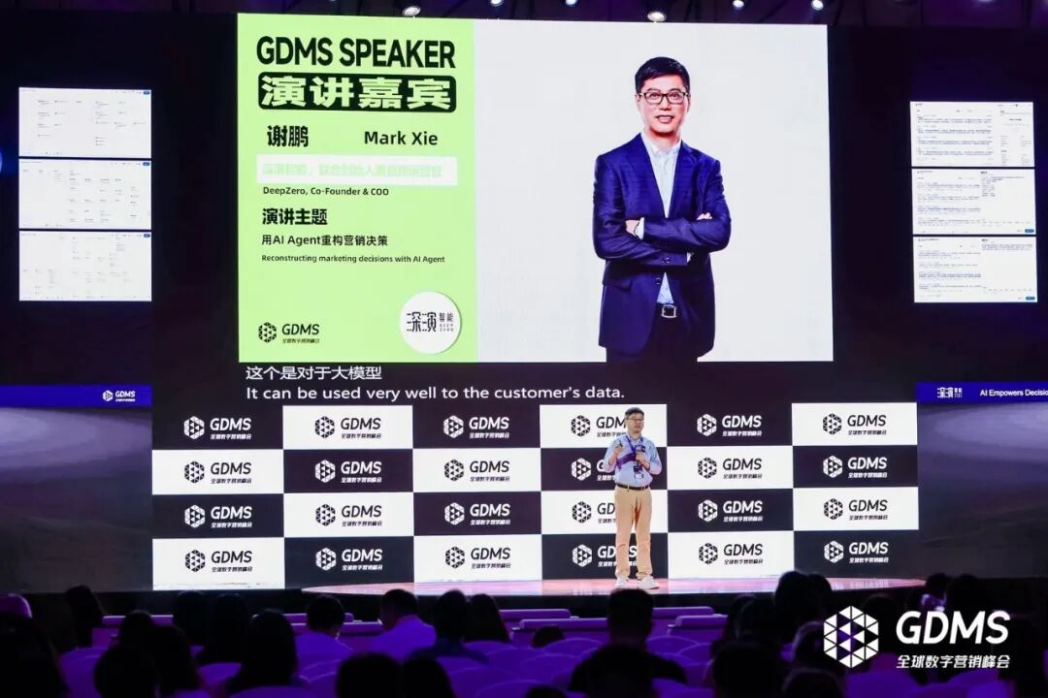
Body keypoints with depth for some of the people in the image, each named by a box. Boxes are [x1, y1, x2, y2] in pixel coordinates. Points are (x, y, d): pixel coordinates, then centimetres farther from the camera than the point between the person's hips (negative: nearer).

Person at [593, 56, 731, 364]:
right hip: (632, 318, -2)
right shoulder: (613, 164, 0)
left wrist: (645, 228, -14)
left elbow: (720, 232, -7)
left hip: (689, 319, 2)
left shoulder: (706, 168, 8)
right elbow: (606, 240, -11)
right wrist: (684, 254, -11)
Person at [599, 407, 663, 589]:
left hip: (644, 493, 3)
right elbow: (606, 467, -4)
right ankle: (621, 577, 0)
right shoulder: (618, 443, 0)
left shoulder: (649, 444, 8)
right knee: (623, 534, -2)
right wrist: (614, 455, -23)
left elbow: (658, 468, 7)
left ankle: (645, 576, 5)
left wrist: (646, 462, -11)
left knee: (644, 535, 4)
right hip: (624, 492, -3)